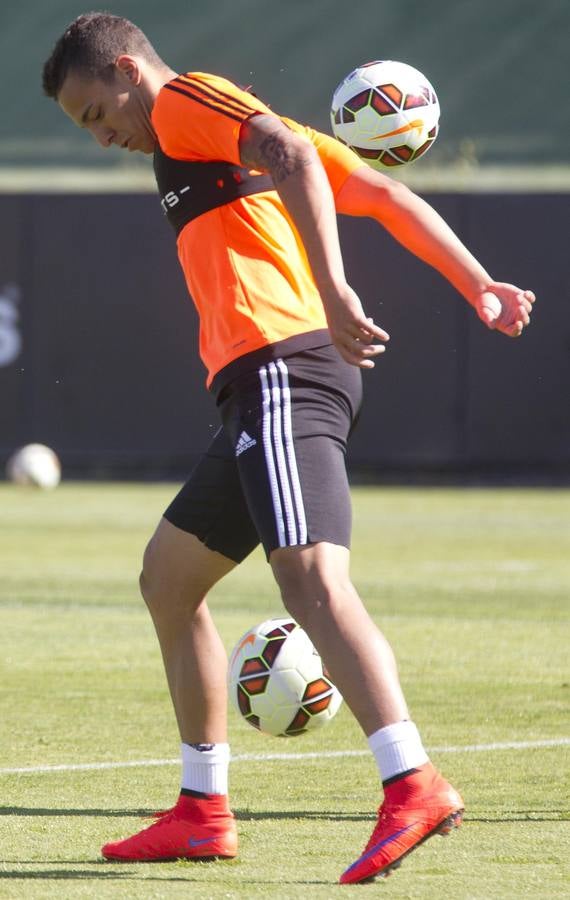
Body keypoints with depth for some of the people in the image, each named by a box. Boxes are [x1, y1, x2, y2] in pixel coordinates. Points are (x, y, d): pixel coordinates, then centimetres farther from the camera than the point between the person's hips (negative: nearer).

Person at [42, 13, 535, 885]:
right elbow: (389, 196, 26)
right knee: (168, 575, 17)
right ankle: (202, 811, 21)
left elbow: (290, 154, -17)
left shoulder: (186, 100, 2)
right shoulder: (235, 126, 30)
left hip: (282, 369, -10)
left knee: (311, 579, -23)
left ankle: (414, 785, -36)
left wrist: (331, 291, -28)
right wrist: (480, 289, 22)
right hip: (269, 388, 10)